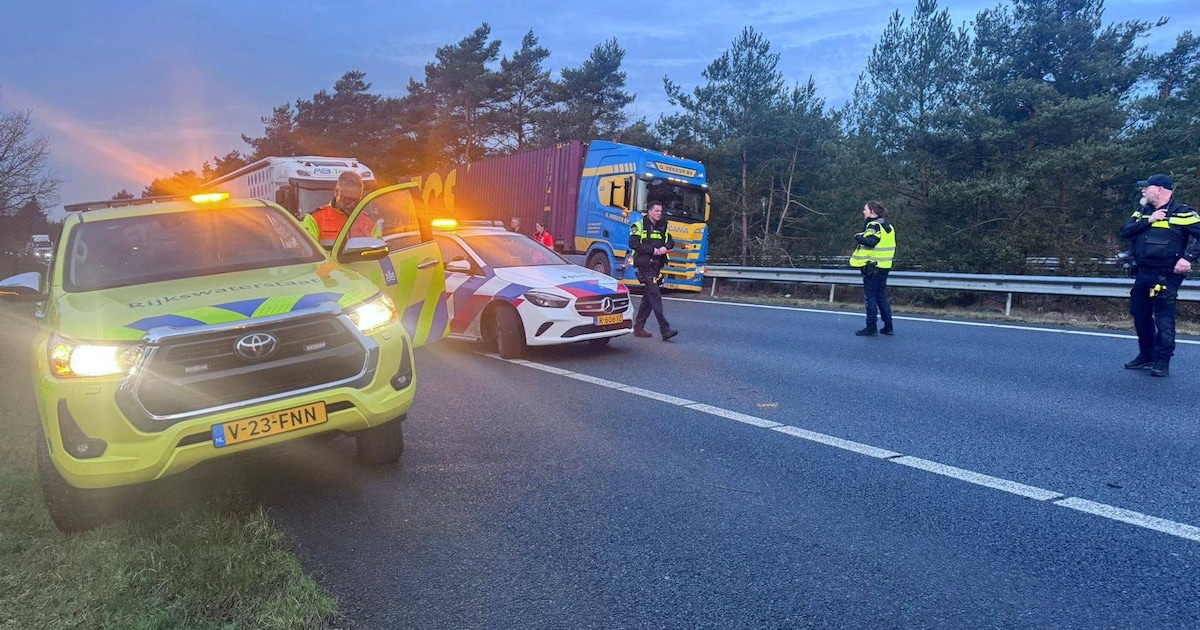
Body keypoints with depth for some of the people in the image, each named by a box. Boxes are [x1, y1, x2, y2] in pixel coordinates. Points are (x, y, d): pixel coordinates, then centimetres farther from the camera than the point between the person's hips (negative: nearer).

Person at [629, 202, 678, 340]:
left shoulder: (662, 227, 17)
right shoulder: (639, 226, -3)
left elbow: (671, 241, 16)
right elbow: (633, 243, -13)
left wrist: (665, 247, -8)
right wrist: (652, 249, -16)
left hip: (656, 266, 7)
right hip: (645, 266, -7)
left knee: (648, 298, 11)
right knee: (655, 296, -13)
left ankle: (638, 327, 20)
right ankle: (665, 330, -16)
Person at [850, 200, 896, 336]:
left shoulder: (874, 225, -13)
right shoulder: (888, 226, 15)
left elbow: (870, 241, -28)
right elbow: (889, 245, 17)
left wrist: (858, 237, -12)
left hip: (872, 265, -9)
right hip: (884, 266, 9)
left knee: (870, 297, -2)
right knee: (882, 296, 14)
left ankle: (871, 327, 0)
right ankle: (888, 326, 15)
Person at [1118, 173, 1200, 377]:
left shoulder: (1181, 213, -6)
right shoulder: (1142, 212, 13)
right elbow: (1124, 231, 0)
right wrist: (1148, 221, -13)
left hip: (1166, 276, -7)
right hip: (1142, 274, 7)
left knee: (1164, 317, -6)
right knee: (1140, 315, 13)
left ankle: (1163, 361, -1)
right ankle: (1146, 356, 27)